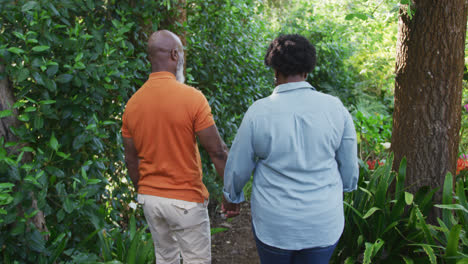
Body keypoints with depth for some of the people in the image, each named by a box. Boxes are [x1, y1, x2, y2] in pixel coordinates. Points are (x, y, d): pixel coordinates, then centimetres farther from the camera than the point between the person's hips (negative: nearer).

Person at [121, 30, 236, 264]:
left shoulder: (132, 102, -1)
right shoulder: (192, 97, -17)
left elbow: (131, 160, 7)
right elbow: (217, 152, -15)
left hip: (149, 198, 6)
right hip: (186, 200, -6)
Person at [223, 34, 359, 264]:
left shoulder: (258, 111, -13)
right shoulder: (335, 108, -8)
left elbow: (237, 166, -2)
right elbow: (349, 167, 2)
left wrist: (231, 196, 18)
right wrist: (346, 187, 24)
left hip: (273, 223, -1)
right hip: (323, 223, 2)